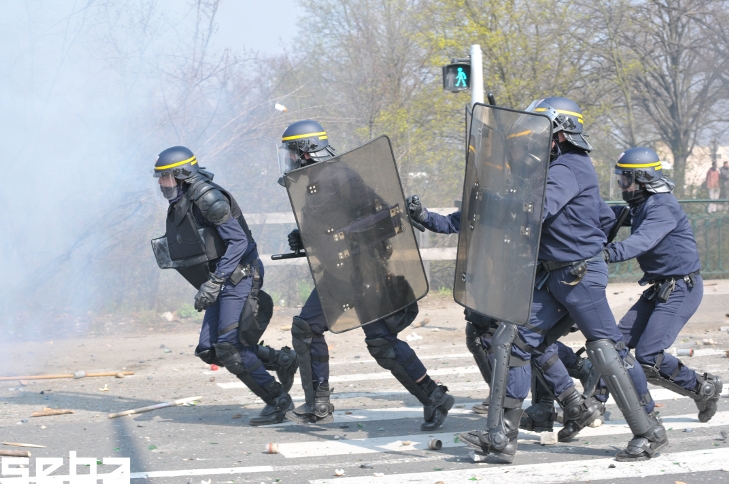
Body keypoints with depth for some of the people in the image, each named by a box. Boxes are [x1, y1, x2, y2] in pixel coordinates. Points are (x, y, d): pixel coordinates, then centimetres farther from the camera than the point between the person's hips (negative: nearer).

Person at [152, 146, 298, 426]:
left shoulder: (208, 200, -17)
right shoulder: (179, 206, 11)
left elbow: (239, 241, -22)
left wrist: (214, 282, -26)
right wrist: (207, 287, 15)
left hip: (239, 277, -9)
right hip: (222, 284, 9)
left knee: (229, 348, -15)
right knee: (208, 350, 3)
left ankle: (277, 400, -4)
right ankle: (282, 361, 15)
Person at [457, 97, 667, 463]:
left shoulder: (568, 169, -15)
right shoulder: (563, 168, 14)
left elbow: (538, 209, -32)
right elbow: (604, 217, 22)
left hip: (581, 276, -10)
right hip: (552, 276, 10)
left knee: (606, 351, -4)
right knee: (510, 340, 0)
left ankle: (650, 433, 9)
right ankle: (501, 436, -2)